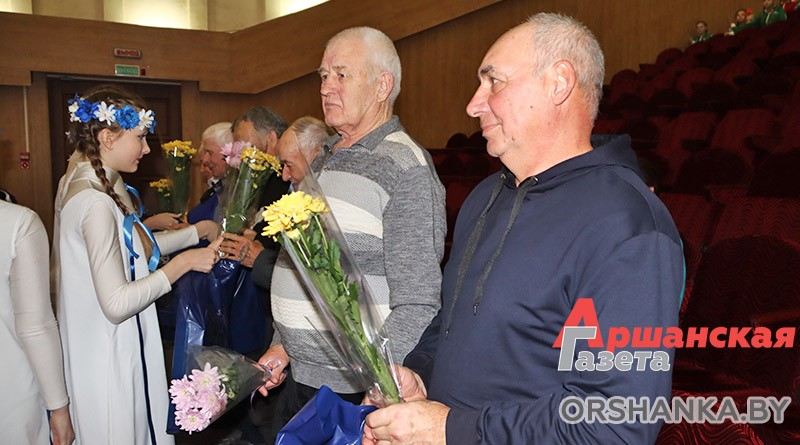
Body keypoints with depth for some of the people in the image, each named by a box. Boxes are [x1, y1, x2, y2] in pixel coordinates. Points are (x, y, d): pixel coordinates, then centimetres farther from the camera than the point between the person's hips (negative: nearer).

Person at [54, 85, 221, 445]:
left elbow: (132, 248, 13)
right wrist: (183, 263, -20)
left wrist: (197, 231, 10)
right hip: (109, 356, -10)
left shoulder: (80, 182, 7)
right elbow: (117, 304, -27)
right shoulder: (95, 202, -25)